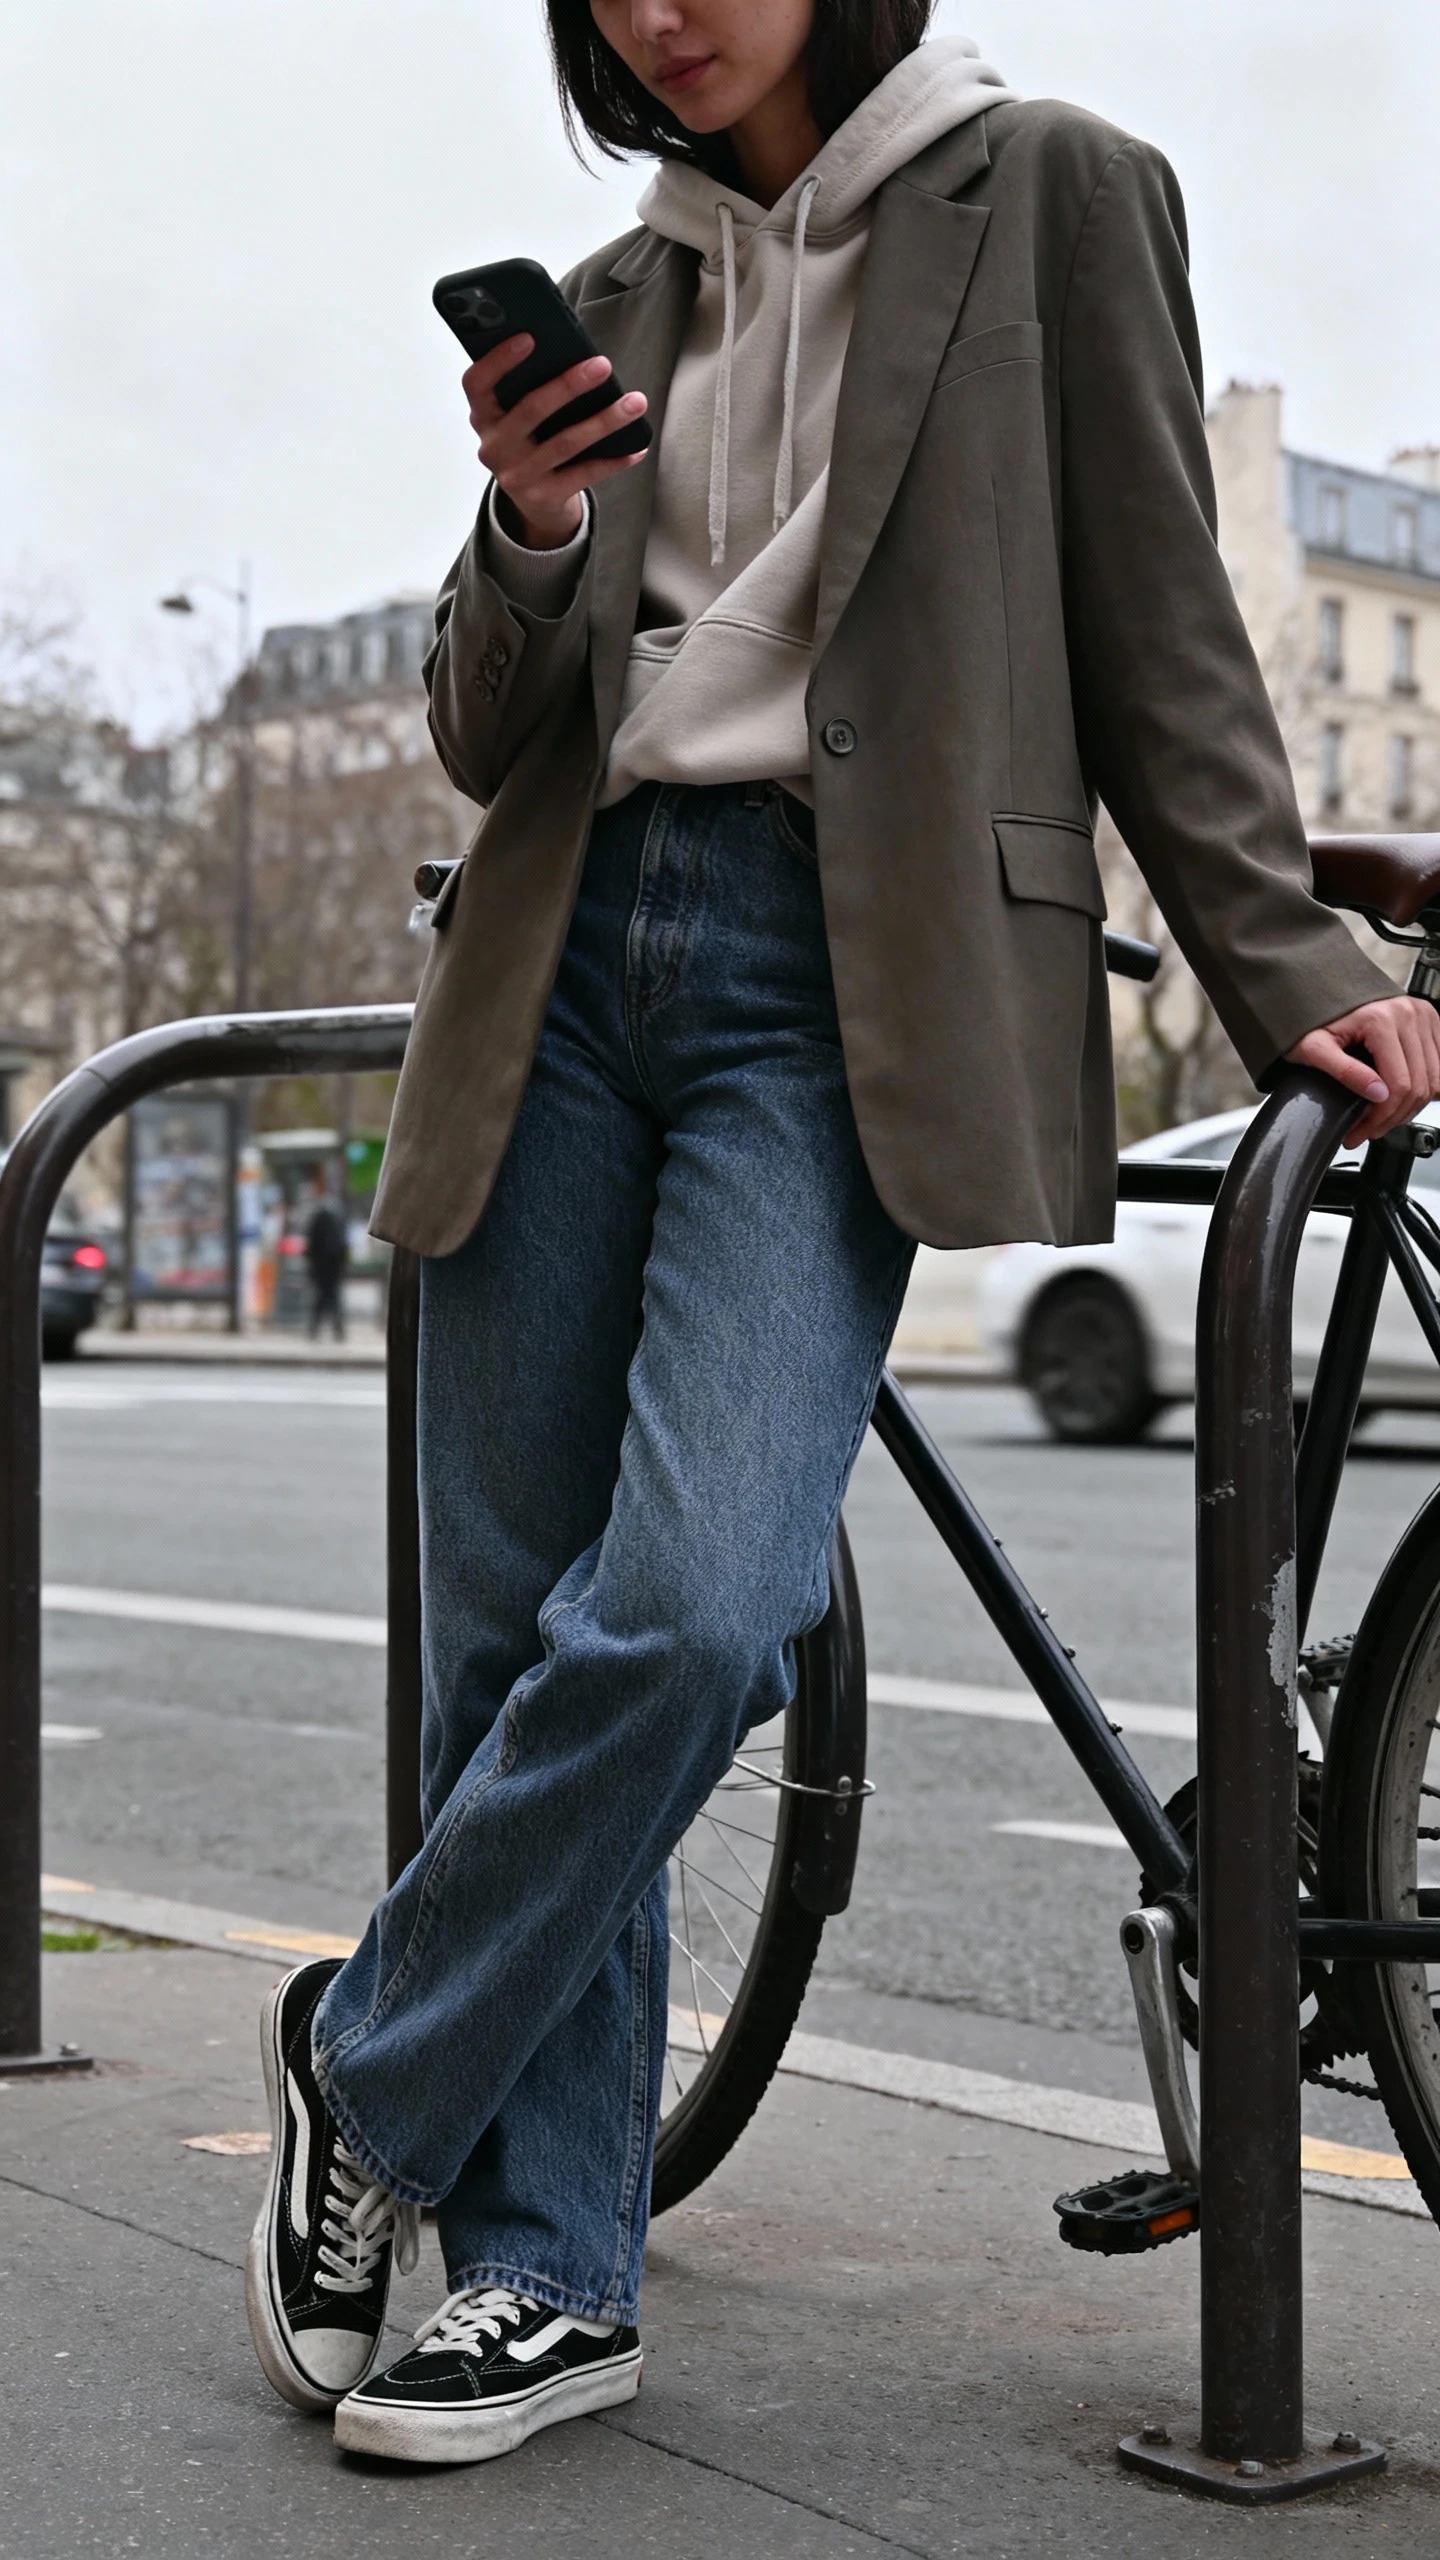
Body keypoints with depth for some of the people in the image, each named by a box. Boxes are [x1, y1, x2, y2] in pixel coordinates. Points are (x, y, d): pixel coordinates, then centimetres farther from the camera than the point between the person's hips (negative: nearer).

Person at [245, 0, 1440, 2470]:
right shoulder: (622, 292, 19)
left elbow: (1158, 632, 5)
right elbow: (490, 738, 12)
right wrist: (532, 528, -7)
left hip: (836, 985, -5)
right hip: (567, 956, 5)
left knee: (688, 1615, -21)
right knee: (527, 1637, 3)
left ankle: (370, 2077, 2)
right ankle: (549, 2270, 14)